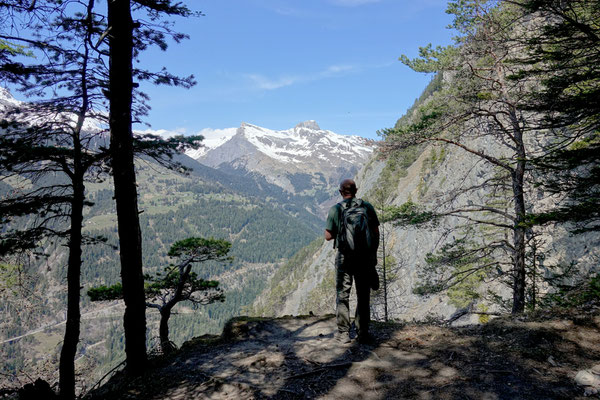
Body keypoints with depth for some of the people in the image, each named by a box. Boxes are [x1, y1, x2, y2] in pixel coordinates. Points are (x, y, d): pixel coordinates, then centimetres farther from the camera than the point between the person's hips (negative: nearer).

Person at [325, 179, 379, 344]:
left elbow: (328, 236, -3)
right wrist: (374, 254, 11)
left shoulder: (335, 210, -6)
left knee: (342, 295, 9)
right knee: (363, 296, 11)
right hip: (365, 256, 2)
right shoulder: (367, 207, 0)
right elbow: (376, 233, 1)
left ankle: (343, 333, 11)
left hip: (344, 257, -2)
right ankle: (363, 333, 15)